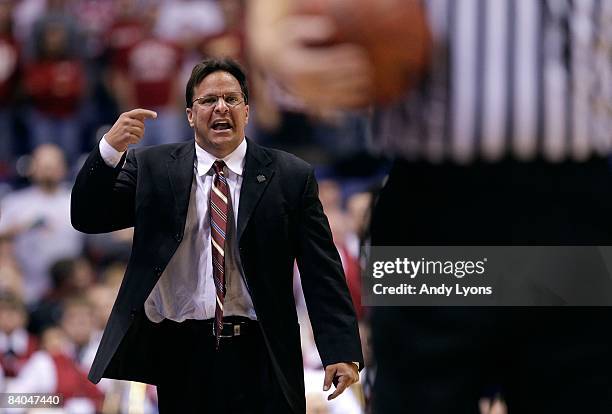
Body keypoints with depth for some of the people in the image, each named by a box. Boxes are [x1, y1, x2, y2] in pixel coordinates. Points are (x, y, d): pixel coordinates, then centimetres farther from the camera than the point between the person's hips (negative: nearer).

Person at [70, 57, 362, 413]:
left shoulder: (291, 177, 2)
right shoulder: (151, 168, 6)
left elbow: (322, 272, -2)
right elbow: (87, 219, 0)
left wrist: (342, 351, -12)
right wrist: (110, 149, -17)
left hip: (260, 357, -1)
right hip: (181, 356, 1)